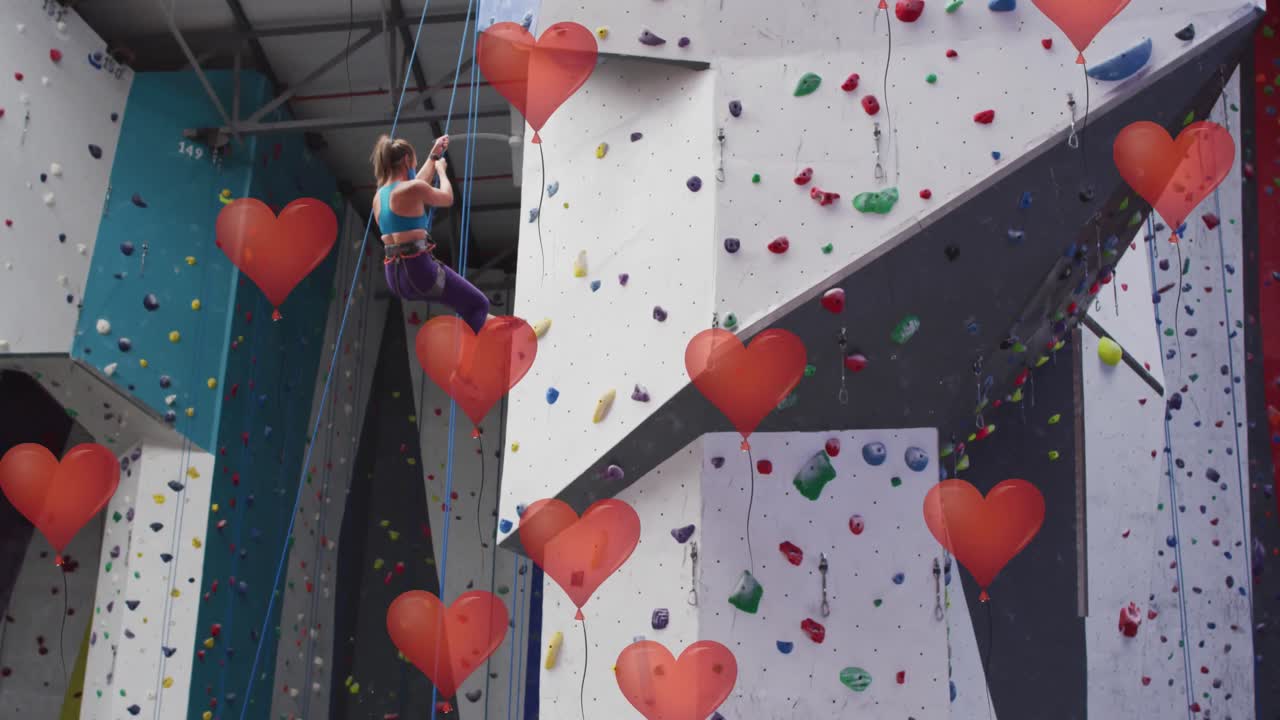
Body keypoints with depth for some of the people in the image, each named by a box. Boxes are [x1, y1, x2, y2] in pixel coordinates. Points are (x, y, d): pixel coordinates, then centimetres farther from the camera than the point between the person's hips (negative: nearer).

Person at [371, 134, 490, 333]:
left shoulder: (379, 196, 12)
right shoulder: (413, 188, -12)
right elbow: (447, 198, 6)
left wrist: (433, 156, 38)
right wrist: (441, 169, 23)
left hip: (394, 276, 9)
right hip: (418, 269, -9)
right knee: (478, 305, 4)